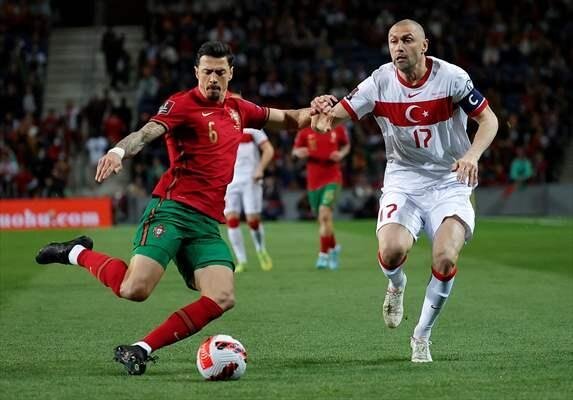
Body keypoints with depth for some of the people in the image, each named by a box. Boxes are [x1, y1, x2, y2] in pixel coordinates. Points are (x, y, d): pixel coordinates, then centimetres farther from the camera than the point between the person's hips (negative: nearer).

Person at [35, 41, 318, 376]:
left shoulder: (238, 109, 18)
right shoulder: (183, 103, -3)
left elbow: (285, 119, 32)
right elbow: (147, 132, -20)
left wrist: (310, 113, 10)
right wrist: (119, 151, -41)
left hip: (208, 223, 6)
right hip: (172, 209, -6)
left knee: (223, 299, -15)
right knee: (135, 289, -21)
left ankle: (140, 349, -8)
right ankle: (78, 253, 9)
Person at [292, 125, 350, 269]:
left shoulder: (338, 129, 1)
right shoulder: (305, 132, 0)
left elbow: (346, 145, 17)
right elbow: (295, 150, 9)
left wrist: (341, 154, -5)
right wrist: (299, 153, -15)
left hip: (332, 179, -2)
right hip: (314, 180, 2)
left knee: (325, 213, -20)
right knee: (321, 219, 10)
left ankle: (324, 254, -15)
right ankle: (333, 248, 36)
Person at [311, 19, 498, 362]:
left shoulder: (452, 77, -11)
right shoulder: (379, 83, -8)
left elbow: (489, 119, -5)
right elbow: (334, 117, -9)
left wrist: (472, 155, -25)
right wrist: (324, 111, -35)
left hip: (450, 180, -1)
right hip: (403, 180, 1)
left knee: (446, 259, -22)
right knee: (391, 251, -26)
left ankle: (422, 336, 3)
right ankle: (396, 285, 15)